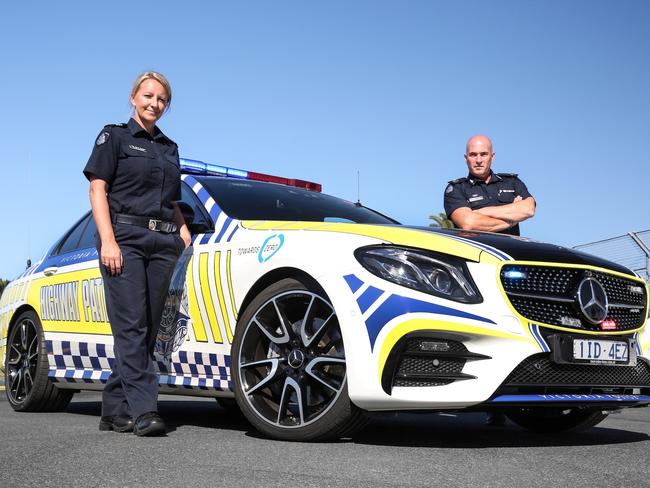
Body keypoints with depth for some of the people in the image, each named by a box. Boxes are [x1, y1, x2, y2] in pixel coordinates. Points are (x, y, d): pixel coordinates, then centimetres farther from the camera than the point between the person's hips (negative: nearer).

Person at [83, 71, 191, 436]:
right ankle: (144, 410, -18)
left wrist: (183, 230, 8)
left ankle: (116, 410, 7)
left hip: (163, 242, 6)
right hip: (125, 236, -6)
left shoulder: (169, 148, 23)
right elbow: (98, 189, -3)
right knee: (131, 327, -13)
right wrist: (108, 241, -15)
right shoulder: (114, 136, 6)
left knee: (148, 329, 1)